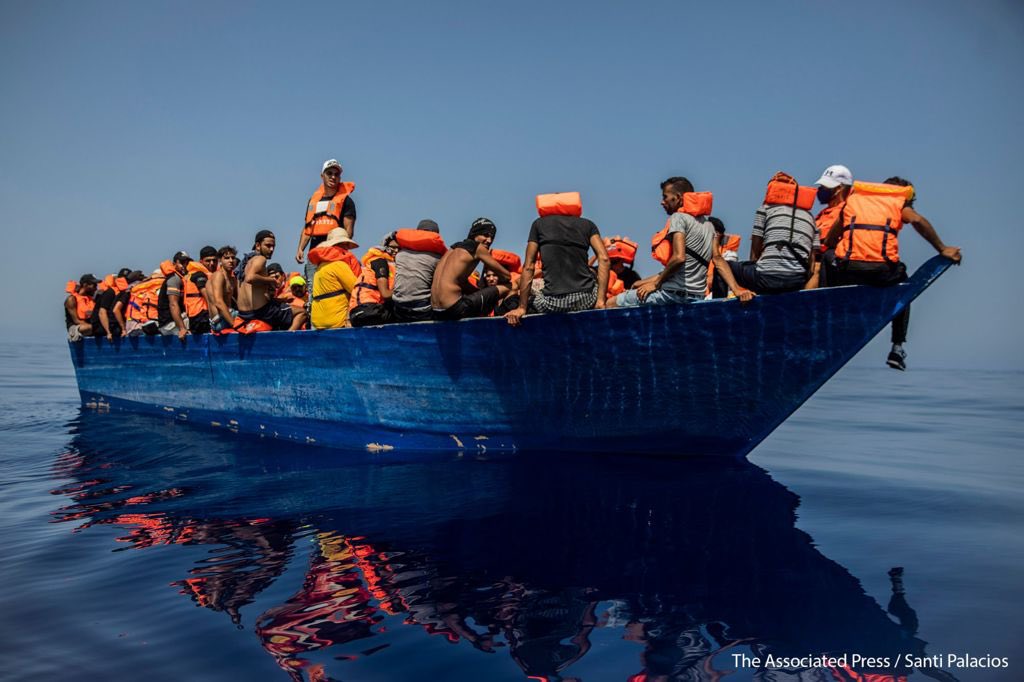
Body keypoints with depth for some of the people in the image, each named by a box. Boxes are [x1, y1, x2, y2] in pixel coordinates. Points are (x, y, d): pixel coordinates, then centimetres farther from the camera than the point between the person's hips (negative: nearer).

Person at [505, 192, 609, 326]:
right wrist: (601, 300, -2)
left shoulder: (539, 224, 13)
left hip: (553, 303, -1)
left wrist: (522, 308, 8)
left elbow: (529, 267, 7)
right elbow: (604, 259, 0)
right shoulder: (588, 224, 15)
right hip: (586, 300, 1)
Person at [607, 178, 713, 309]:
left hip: (676, 292, -9)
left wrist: (656, 283, -7)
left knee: (611, 304, -4)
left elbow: (679, 258, -22)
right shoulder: (708, 224, 18)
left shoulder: (678, 217, -8)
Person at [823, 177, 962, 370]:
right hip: (883, 271, -1)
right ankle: (897, 349, 26)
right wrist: (942, 249, 1)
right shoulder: (900, 200, 19)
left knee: (828, 257, 36)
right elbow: (917, 220, -3)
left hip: (847, 270, 1)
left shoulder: (853, 196, 25)